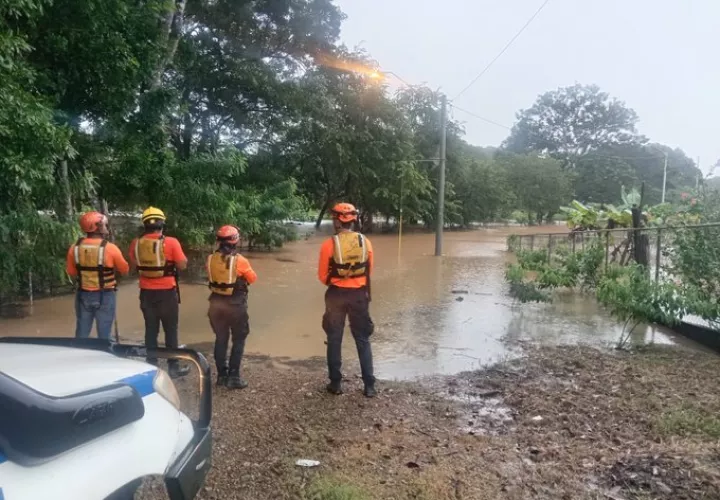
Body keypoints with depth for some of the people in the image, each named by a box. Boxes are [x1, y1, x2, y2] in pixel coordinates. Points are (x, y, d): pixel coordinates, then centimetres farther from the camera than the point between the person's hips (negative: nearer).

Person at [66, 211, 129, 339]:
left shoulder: (75, 247, -5)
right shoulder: (110, 248, -16)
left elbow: (71, 272, 7)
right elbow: (124, 269, -3)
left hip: (83, 295, 4)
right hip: (105, 296, -4)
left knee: (82, 333, 14)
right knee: (104, 335, 6)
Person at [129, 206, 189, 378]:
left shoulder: (136, 244, -1)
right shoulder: (170, 242, -13)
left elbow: (135, 265, 12)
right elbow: (182, 265, -8)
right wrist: (182, 256, 9)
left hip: (146, 292, 4)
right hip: (167, 292, -4)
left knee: (151, 330, 13)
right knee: (171, 330, 6)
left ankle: (151, 366, 19)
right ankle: (173, 367, 11)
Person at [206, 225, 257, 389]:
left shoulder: (211, 259, -3)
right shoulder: (240, 260, -17)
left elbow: (211, 278, 11)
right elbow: (252, 279, -3)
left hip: (216, 303, 5)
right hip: (235, 304, -5)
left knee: (221, 339, 15)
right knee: (238, 340, 7)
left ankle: (222, 375, 20)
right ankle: (233, 377, 4)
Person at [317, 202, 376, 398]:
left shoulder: (329, 244, -10)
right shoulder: (365, 242, -3)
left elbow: (322, 275, -1)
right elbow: (369, 271, 8)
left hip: (336, 294, -2)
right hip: (359, 294, 2)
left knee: (334, 339, 12)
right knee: (363, 340, 10)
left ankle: (336, 383, 16)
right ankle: (369, 385, 10)